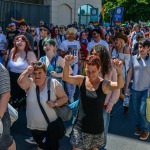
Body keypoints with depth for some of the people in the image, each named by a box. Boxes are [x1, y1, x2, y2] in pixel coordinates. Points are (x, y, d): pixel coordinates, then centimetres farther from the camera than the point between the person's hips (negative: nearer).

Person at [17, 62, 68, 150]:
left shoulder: (54, 83, -11)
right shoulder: (29, 83, -3)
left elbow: (64, 97, -6)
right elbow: (20, 82, -24)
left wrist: (55, 103, -23)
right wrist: (27, 71, -37)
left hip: (51, 126, -3)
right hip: (34, 126, 3)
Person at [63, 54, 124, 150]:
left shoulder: (104, 84, -15)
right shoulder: (81, 80, -7)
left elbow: (120, 85, -32)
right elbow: (66, 78, -20)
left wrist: (119, 72, -52)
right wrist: (67, 64, -40)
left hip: (96, 128, -1)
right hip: (80, 126, 1)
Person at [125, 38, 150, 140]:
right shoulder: (133, 58, 2)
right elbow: (130, 73, 6)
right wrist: (126, 87, 4)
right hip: (135, 89, 3)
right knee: (137, 110, 13)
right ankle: (138, 126, 35)